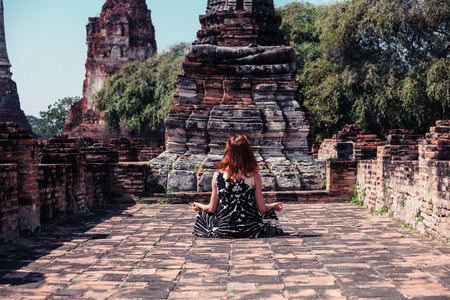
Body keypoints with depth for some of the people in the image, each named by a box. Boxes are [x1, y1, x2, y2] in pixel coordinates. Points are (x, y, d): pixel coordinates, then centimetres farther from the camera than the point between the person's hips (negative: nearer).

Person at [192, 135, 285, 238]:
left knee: (202, 213, 31)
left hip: (223, 231, -1)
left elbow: (211, 209, -3)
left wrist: (199, 206, 20)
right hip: (249, 231, 1)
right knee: (269, 213, 32)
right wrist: (273, 206, 17)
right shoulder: (255, 177, -11)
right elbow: (262, 209, -6)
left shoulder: (217, 176, -9)